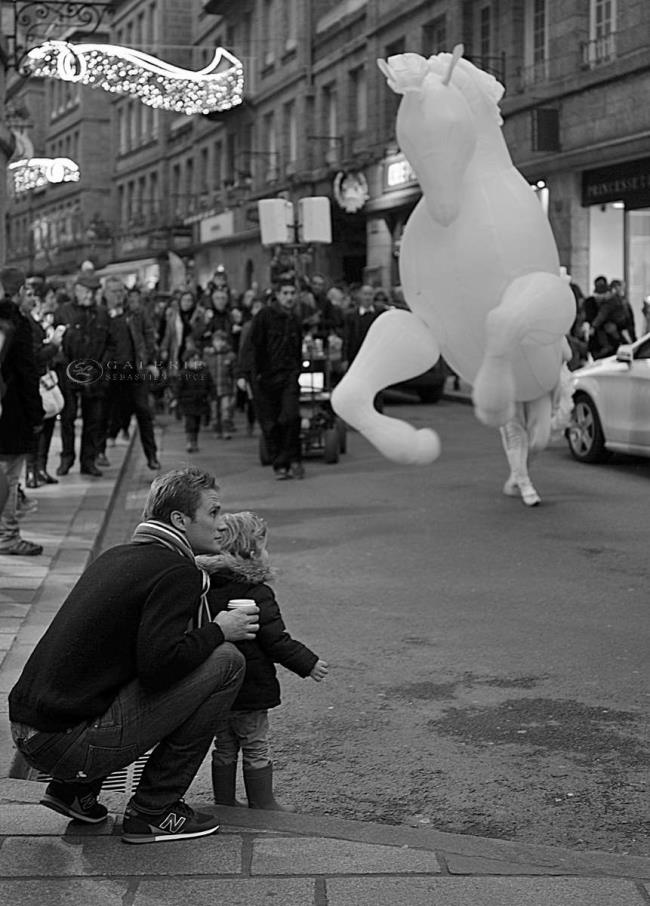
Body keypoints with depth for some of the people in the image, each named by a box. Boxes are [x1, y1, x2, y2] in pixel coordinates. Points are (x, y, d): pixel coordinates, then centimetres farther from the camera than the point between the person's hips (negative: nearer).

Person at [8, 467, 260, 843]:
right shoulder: (177, 573, -10)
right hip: (72, 745, -9)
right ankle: (154, 811, 1)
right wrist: (217, 630, -5)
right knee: (225, 661, -5)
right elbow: (157, 664, -22)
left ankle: (73, 790, 19)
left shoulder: (117, 556, 16)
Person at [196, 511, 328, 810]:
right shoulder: (256, 593, -17)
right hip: (250, 687, -6)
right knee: (256, 749, 7)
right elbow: (275, 640, -18)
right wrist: (308, 663, -9)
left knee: (224, 749, 16)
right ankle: (262, 805, 15)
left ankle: (224, 805, 23)